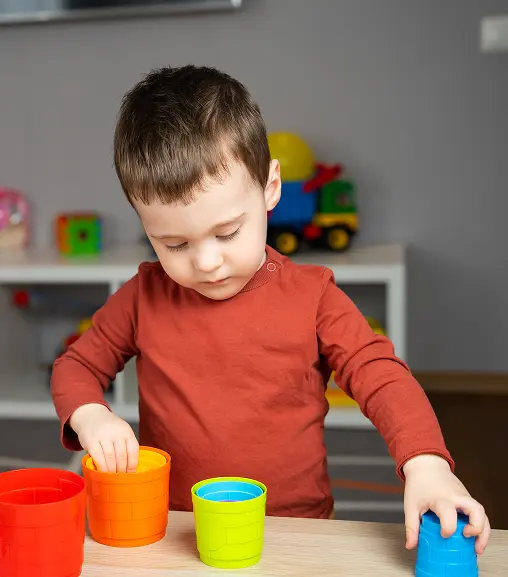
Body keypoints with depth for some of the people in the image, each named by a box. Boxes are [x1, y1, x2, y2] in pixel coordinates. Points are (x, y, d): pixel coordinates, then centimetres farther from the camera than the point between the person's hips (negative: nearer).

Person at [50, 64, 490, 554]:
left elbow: (382, 377, -5)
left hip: (297, 529, 0)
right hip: (171, 534, 1)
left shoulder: (310, 296, -2)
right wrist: (90, 416, -9)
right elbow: (76, 366, 13)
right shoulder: (145, 297, 2)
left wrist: (425, 464, -22)